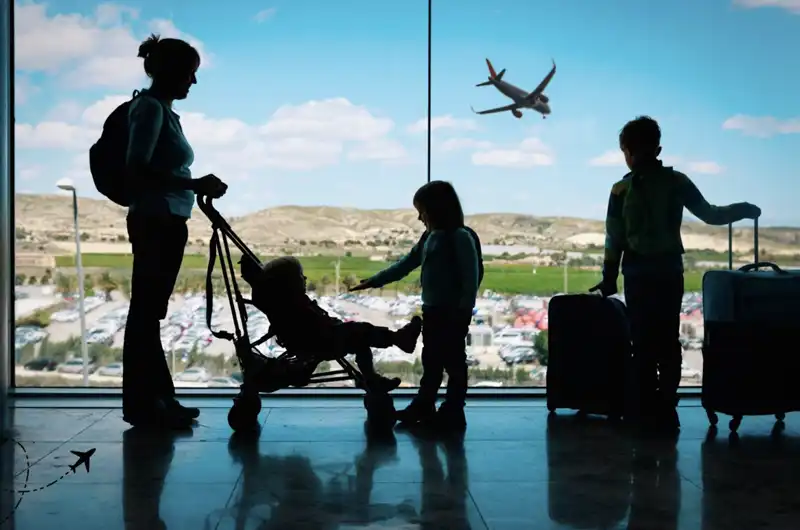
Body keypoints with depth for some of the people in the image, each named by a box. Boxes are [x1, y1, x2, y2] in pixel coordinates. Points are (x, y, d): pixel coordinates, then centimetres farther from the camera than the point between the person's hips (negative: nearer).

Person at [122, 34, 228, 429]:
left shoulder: (162, 108, 16)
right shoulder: (150, 107, -12)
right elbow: (138, 169, -21)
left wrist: (198, 187, 18)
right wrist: (195, 185, -21)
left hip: (166, 222, 9)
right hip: (155, 222, -9)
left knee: (150, 312, 13)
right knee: (146, 312, -3)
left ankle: (156, 398, 21)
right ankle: (141, 404, 4)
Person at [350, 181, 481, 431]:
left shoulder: (461, 237, -13)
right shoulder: (429, 238, 13)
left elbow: (471, 277, -16)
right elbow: (406, 264, 17)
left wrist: (464, 311, -20)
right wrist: (374, 281, 14)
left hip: (454, 312, -8)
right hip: (432, 310, 8)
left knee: (454, 363, 1)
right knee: (431, 362, 15)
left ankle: (453, 413, 9)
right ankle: (423, 407, 24)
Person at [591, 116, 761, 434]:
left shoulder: (622, 190, -3)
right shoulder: (676, 182, 0)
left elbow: (614, 240, -3)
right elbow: (710, 215, 5)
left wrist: (609, 279, 6)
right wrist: (743, 210, 22)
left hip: (639, 274, -2)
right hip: (670, 272, 2)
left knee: (643, 343, 4)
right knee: (668, 342, 9)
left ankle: (648, 410, 4)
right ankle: (666, 410, 9)